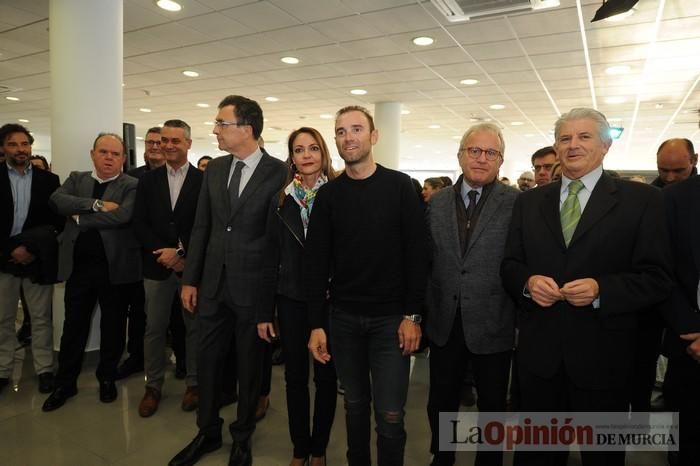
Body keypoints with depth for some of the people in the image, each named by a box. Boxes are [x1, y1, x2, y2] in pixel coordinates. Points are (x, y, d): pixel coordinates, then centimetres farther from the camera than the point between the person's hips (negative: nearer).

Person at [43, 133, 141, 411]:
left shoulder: (131, 186, -2)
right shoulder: (76, 179, 11)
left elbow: (123, 215, -20)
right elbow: (56, 200, -9)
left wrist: (79, 218, -13)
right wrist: (96, 205, -19)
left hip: (114, 266, -3)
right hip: (78, 265, 3)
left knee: (113, 326, 10)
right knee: (74, 325, 13)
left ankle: (107, 379, 29)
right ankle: (65, 383, 29)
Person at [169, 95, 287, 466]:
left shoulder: (279, 172, -10)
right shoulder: (214, 169, 6)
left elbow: (283, 232, -9)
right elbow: (201, 227, 8)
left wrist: (278, 286, -8)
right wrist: (190, 279, 7)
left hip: (254, 285, -4)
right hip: (213, 282, 5)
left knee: (249, 364, 12)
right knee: (207, 360, 15)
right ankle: (208, 432, 37)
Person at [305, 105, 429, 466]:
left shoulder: (400, 187, -3)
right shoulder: (328, 194, 3)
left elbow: (417, 253, -5)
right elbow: (315, 262, 1)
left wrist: (412, 314, -9)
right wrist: (317, 324, -3)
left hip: (391, 317, -2)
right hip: (343, 318, 2)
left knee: (389, 414, 2)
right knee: (355, 405, 16)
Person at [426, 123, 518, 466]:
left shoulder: (517, 203, -8)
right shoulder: (438, 202, 3)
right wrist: (424, 308, 5)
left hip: (492, 323, -3)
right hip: (444, 321, 3)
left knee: (492, 403, 17)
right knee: (441, 400, 19)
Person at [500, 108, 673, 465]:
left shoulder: (641, 200, -2)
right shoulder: (528, 202, 8)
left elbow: (657, 278, -6)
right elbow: (509, 265, 8)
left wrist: (601, 290, -22)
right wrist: (528, 282, -13)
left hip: (601, 355, -2)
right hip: (537, 353, 3)